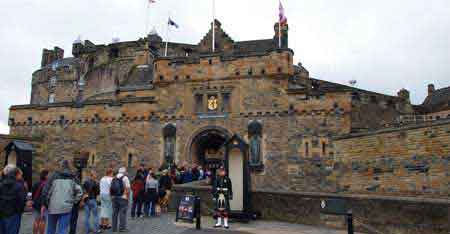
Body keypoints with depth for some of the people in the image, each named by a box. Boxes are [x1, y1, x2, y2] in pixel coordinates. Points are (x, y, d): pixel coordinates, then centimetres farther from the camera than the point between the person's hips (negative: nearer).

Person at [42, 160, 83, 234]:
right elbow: (79, 192, -4)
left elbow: (45, 191, -4)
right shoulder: (72, 178, 3)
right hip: (66, 208, 0)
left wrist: (45, 204, 7)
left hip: (53, 207, 0)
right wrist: (73, 202, 8)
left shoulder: (54, 176, -1)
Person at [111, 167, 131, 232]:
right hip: (122, 198, -6)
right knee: (122, 213, -2)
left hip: (114, 198, 6)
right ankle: (122, 228, 0)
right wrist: (127, 197, -5)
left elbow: (110, 189, 10)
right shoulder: (125, 178, -7)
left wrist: (112, 196, 16)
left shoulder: (114, 179, 12)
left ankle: (114, 228, 16)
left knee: (115, 213, 11)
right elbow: (127, 188, -14)